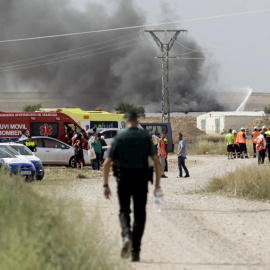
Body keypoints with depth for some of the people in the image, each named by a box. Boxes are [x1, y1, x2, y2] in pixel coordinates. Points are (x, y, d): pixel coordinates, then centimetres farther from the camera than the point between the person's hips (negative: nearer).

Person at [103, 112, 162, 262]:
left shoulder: (119, 137, 2)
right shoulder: (145, 137, 4)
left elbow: (107, 163, -2)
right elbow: (157, 161, -1)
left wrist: (106, 185, 4)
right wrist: (158, 185, 3)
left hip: (124, 180, 0)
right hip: (141, 181, 1)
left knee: (124, 211, 14)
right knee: (140, 215, 10)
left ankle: (127, 235, -17)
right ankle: (135, 252, 5)